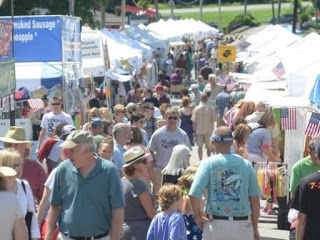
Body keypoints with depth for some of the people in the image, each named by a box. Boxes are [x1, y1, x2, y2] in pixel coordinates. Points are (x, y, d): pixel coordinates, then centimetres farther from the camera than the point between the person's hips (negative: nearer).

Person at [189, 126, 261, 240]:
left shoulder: (208, 163, -5)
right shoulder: (246, 164, 0)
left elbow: (194, 194, -15)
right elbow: (255, 199, 1)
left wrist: (198, 216, 0)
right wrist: (255, 228, 10)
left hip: (216, 223, -1)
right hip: (242, 225, 1)